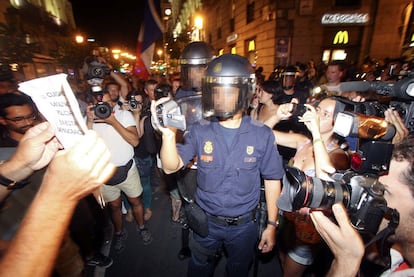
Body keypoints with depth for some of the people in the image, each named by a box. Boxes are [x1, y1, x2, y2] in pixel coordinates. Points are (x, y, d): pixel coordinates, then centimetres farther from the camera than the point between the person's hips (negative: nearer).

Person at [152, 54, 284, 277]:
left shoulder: (262, 134, -15)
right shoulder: (200, 131, -13)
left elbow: (272, 180, -6)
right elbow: (171, 167, -18)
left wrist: (272, 225, -3)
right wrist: (168, 133, -36)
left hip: (244, 224, 0)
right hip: (206, 221, 1)